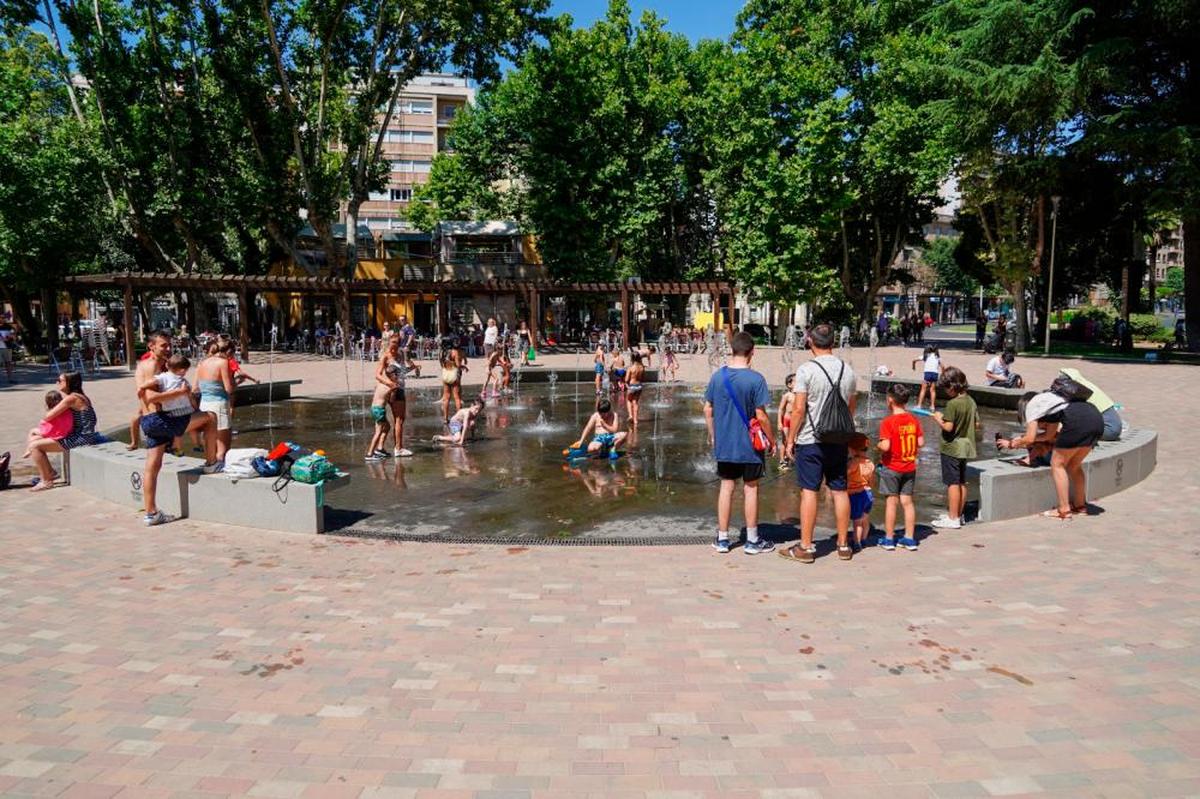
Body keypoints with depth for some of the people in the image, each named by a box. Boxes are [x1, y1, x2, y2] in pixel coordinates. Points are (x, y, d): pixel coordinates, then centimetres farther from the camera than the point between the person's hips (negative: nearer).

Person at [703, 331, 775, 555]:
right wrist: (772, 440, -1)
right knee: (750, 489, 8)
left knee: (726, 487, 12)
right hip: (750, 445, -4)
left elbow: (708, 410, 4)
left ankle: (722, 539, 18)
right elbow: (761, 416, -14)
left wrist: (712, 436, 17)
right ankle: (752, 541, 17)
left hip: (723, 445, 4)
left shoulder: (717, 376, -1)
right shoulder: (755, 379, -15)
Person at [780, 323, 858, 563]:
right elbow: (851, 407, 14)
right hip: (839, 441, 5)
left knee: (809, 491, -1)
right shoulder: (847, 370, 6)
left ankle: (805, 547, 4)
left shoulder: (807, 370, -11)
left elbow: (798, 409, -13)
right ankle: (843, 545, 19)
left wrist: (790, 439, -4)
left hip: (810, 440, -5)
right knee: (840, 491, 10)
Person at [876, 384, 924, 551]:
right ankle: (910, 539, 16)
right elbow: (921, 443, 1)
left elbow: (885, 446, -23)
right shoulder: (913, 420, -1)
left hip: (891, 467, -5)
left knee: (891, 502, 3)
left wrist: (877, 446, -3)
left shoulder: (888, 421, -17)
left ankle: (889, 539, 10)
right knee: (907, 501, 11)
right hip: (910, 467, 5)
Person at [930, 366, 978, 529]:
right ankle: (958, 515, 27)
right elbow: (976, 424, 8)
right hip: (966, 447, 8)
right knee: (961, 483, 16)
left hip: (952, 448, -8)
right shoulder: (971, 401, 3)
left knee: (953, 483, -2)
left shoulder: (953, 403, -21)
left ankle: (953, 519, 3)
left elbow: (948, 427, -23)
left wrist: (938, 419, -7)